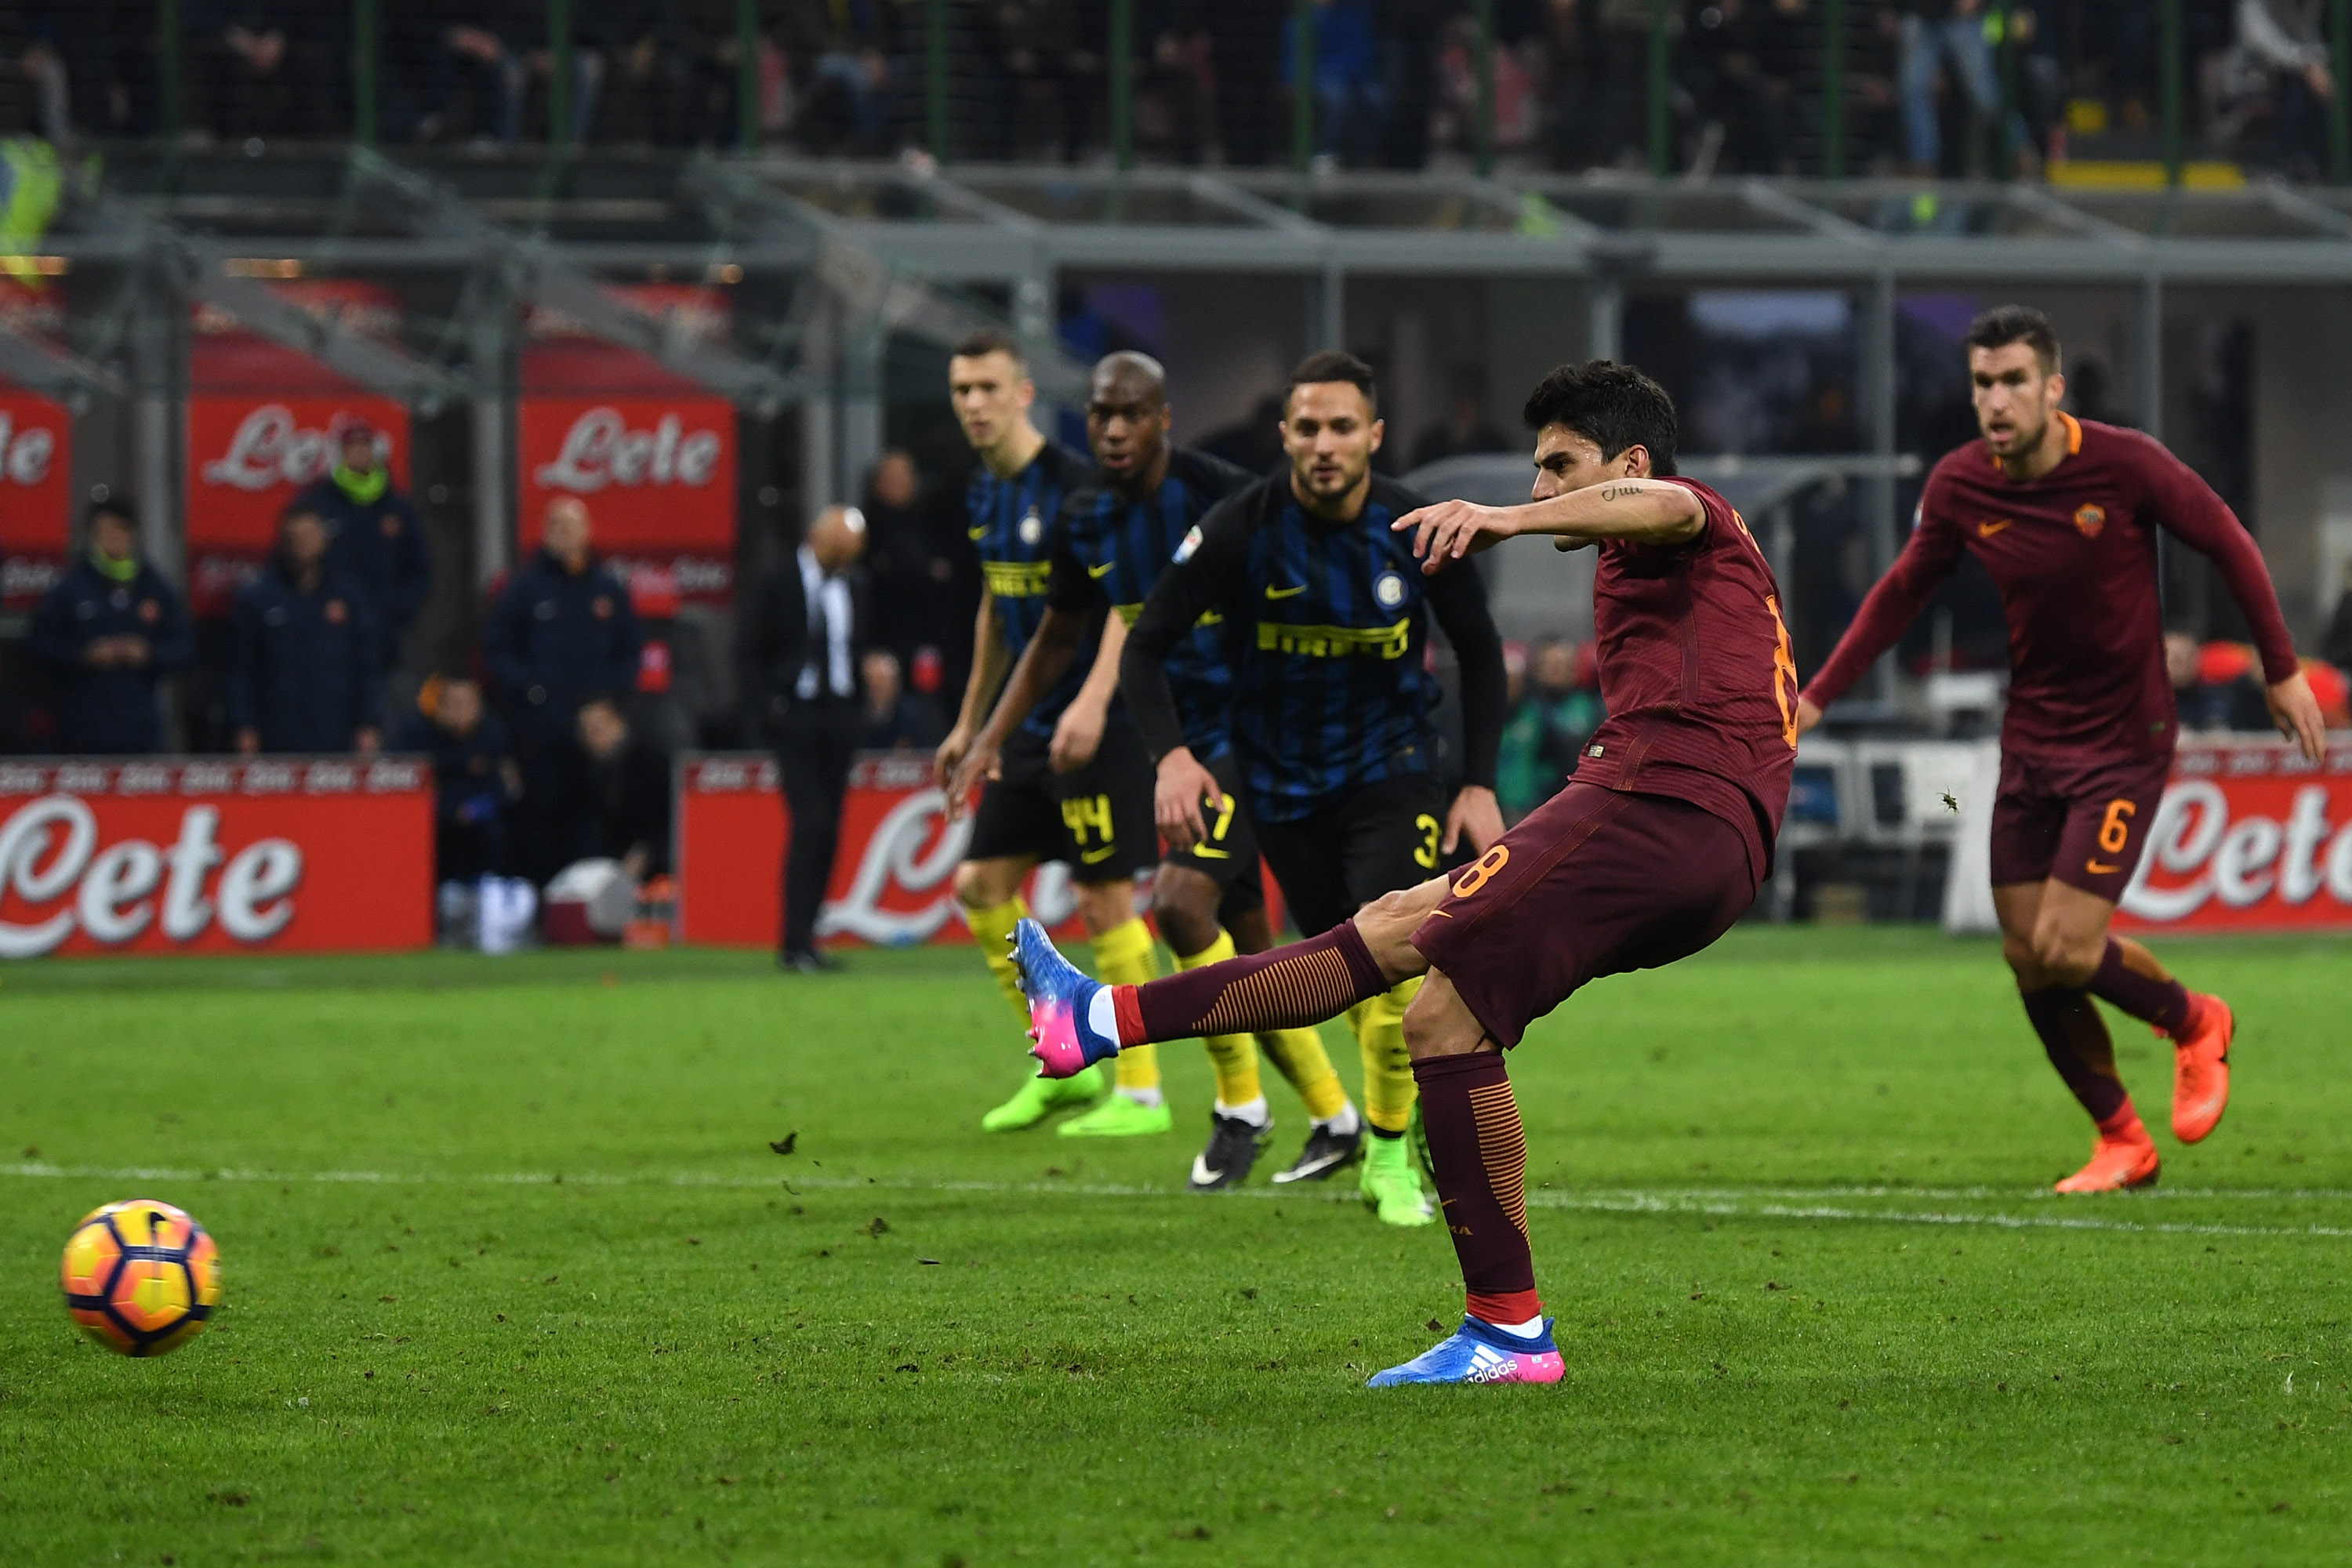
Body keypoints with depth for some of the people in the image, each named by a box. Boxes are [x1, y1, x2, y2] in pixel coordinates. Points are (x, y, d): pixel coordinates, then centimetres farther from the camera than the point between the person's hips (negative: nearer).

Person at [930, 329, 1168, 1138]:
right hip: (1032, 726, 9)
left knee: (1106, 897, -8)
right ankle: (1061, 1066, 18)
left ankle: (1141, 1092, 0)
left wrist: (1093, 701, -32)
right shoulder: (984, 496, 11)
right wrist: (969, 724, 25)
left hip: (1098, 727, -9)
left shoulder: (1073, 483, -15)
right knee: (983, 885, 7)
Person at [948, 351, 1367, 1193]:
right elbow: (1055, 642, 19)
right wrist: (990, 740, 13)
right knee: (1247, 948, 9)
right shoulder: (1085, 523, 4)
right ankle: (1334, 1120, 24)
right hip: (1186, 745, 7)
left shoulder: (1223, 498, -17)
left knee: (1182, 902, -21)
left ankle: (1241, 1108, -7)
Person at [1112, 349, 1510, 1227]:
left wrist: (1479, 783, -4)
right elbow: (1146, 648, -10)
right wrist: (1171, 754, -26)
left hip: (1390, 766, -1)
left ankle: (1391, 1155, -5)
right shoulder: (1241, 530, -15)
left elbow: (1479, 652, 3)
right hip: (1283, 782, 1)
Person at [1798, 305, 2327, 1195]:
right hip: (2031, 744, 4)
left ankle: (2193, 1024, 17)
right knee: (2029, 963, 2)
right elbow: (1903, 592, 11)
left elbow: (2228, 545, -3)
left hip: (2124, 744, -4)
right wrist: (1817, 696, 9)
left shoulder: (2124, 465, -17)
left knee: (2065, 951, -14)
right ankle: (2121, 1143, 20)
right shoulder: (1960, 487, -6)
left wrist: (2281, 671, 1)